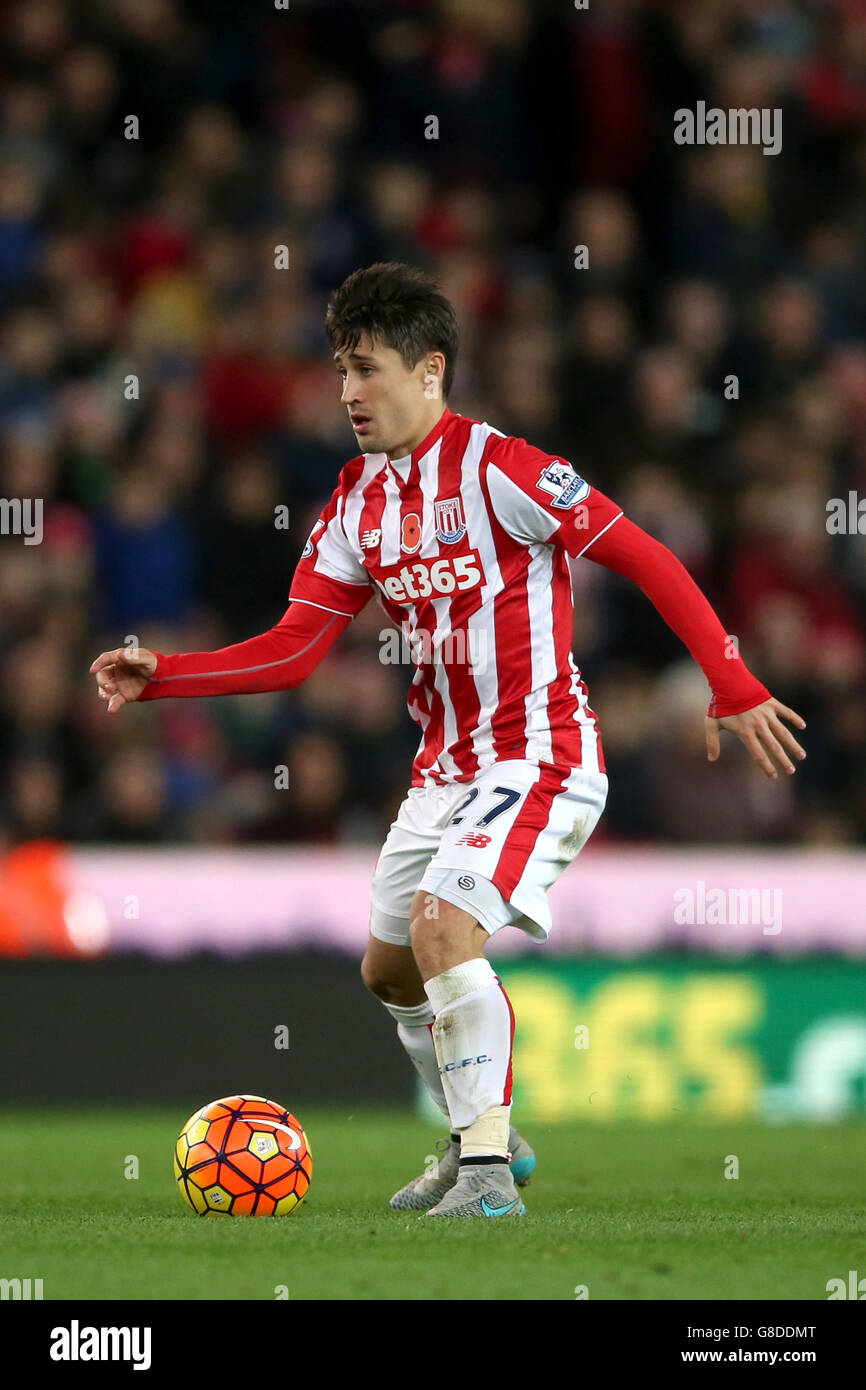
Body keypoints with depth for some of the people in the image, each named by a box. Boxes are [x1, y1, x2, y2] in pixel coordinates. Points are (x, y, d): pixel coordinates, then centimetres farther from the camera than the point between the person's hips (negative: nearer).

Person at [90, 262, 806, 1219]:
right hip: (445, 766, 9)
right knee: (390, 969, 16)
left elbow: (647, 562, -15)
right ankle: (486, 1142, 36)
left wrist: (733, 690, -19)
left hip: (538, 756, -9)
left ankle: (488, 1175, -19)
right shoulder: (357, 503, 6)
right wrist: (159, 678, -7)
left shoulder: (496, 468, -17)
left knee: (443, 926, -26)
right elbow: (292, 650, 4)